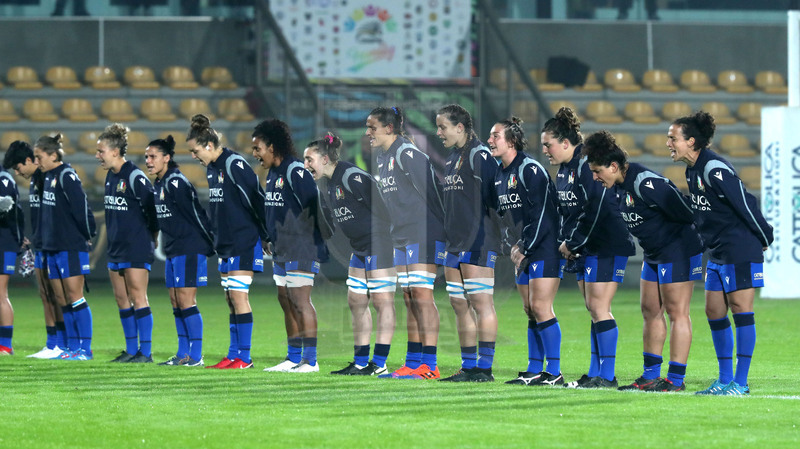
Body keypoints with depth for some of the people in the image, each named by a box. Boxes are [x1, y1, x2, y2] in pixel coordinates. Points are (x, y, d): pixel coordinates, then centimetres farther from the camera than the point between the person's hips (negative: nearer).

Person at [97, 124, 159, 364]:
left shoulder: (135, 177, -15)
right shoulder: (110, 176, 11)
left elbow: (152, 208, -14)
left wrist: (152, 235, -4)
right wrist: (112, 234, 15)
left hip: (136, 249, -9)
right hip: (116, 247, 9)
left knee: (138, 298, -6)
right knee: (121, 299, 10)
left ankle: (145, 352, -3)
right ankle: (131, 350, 16)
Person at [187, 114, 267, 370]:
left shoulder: (235, 165, -16)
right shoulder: (212, 168, 12)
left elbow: (257, 200, -15)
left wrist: (268, 235, -12)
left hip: (244, 242, -9)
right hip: (225, 244, 9)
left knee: (238, 296, -10)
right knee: (231, 299, 8)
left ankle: (243, 357, -8)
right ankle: (233, 355, 11)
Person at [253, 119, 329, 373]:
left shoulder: (295, 171, -15)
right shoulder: (273, 173, 14)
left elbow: (315, 204, -18)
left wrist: (324, 240, -15)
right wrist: (271, 238, 19)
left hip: (301, 250, -10)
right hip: (280, 251, 10)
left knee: (300, 301, -10)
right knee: (286, 302, 12)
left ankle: (310, 360, -10)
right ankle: (294, 359, 18)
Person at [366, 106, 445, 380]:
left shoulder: (408, 154, -14)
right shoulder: (383, 157, 14)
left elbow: (430, 193, -16)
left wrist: (444, 227, -14)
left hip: (424, 236, -9)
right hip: (402, 238, 9)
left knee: (422, 295, -12)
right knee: (409, 298, 10)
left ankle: (429, 366, -14)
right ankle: (413, 363, 14)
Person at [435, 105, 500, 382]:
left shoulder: (480, 156, -10)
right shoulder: (452, 159, 18)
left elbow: (492, 201, -15)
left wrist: (482, 244, -18)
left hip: (478, 244, -10)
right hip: (456, 245, 10)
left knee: (481, 302, -8)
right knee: (460, 305, 9)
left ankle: (484, 367, -7)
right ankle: (468, 367, 14)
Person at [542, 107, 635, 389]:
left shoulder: (588, 165, -18)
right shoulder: (564, 170, 12)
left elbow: (596, 209, -24)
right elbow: (566, 210, 21)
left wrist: (573, 242, -16)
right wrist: (566, 242, 5)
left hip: (607, 246, -10)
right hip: (585, 247, 10)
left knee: (598, 308, -10)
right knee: (593, 310, 11)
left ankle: (607, 376, -7)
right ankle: (595, 373, 14)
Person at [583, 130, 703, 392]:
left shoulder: (646, 184, -25)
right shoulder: (623, 186, 5)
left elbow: (683, 213, -23)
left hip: (678, 251, -10)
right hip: (654, 255, 10)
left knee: (676, 312, -6)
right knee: (651, 311, 12)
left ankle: (676, 380, -3)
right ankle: (651, 377, 20)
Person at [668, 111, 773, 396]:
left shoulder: (715, 169, -19)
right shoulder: (693, 171, 10)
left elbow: (744, 203, -17)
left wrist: (764, 238, -10)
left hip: (740, 251, -10)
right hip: (718, 253, 10)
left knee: (740, 309, -6)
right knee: (714, 312, 10)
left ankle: (741, 382, -3)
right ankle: (725, 380, 17)